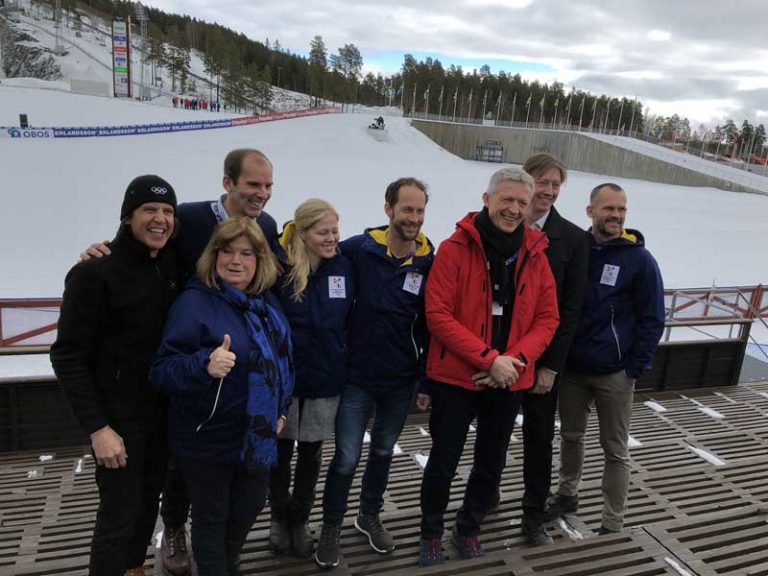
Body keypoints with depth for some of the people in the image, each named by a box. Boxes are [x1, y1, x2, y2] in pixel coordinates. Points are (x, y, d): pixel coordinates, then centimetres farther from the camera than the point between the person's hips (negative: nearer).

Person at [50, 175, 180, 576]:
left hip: (164, 412, 6)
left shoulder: (172, 266, 1)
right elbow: (68, 357, -15)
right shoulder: (95, 274, -17)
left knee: (148, 502, 20)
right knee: (119, 514, 3)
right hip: (118, 417, -6)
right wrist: (97, 426, -19)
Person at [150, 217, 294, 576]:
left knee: (249, 507, 25)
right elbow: (162, 371, -22)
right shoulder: (194, 302, -19)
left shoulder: (267, 302, 2)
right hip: (207, 440, -7)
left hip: (257, 435, 7)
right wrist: (204, 365, -41)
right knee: (211, 519, 14)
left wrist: (280, 410, 12)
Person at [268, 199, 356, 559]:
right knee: (281, 449, 16)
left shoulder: (344, 266, -3)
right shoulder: (279, 266, -16)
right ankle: (279, 517, 40)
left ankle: (300, 519, 39)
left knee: (311, 451, 18)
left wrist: (344, 359, 8)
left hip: (326, 377, 3)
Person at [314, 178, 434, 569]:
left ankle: (369, 517, 43)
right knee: (347, 457, 6)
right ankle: (331, 528, 30)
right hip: (357, 377, -2)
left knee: (383, 451, 20)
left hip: (402, 381, 3)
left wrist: (427, 378, 6)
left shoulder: (430, 262, -7)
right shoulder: (358, 249, -14)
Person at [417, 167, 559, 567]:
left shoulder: (535, 255, 2)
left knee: (491, 463, 18)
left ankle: (468, 528, 41)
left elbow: (547, 318, 2)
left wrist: (516, 359, -14)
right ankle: (431, 532, 34)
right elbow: (438, 315, -17)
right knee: (444, 462, 9)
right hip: (456, 377, -4)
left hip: (510, 381, 4)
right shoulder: (454, 248, -12)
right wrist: (489, 359, -21)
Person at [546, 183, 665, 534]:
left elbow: (652, 320, -4)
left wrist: (636, 367, -8)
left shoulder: (640, 259, -6)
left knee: (615, 450, 7)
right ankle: (567, 494, 39)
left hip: (615, 374, -3)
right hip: (571, 368, 3)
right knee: (571, 436, 18)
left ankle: (613, 525, 21)